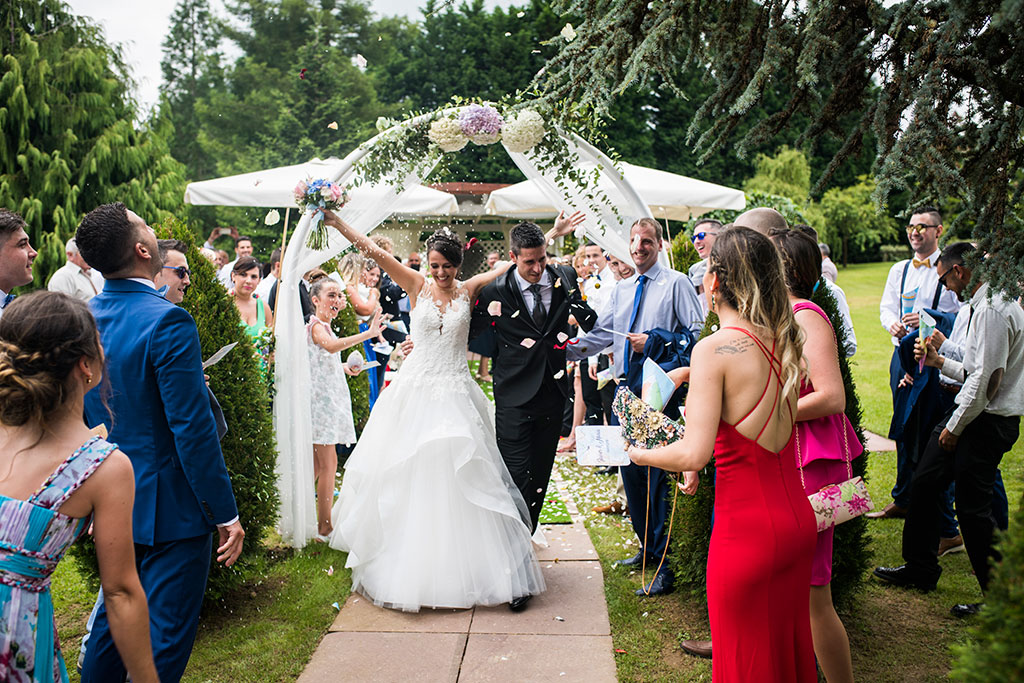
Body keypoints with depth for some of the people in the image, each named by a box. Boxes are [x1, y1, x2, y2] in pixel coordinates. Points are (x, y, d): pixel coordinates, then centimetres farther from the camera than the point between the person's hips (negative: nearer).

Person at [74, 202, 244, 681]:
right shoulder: (167, 322, -22)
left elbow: (79, 413, 11)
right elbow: (192, 429, -24)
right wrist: (226, 514, -16)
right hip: (170, 510, -8)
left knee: (113, 620, 25)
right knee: (165, 639, 6)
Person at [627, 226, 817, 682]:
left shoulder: (715, 349, -18)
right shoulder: (786, 341, 3)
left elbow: (693, 454, -21)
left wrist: (640, 454, -3)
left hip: (747, 530, -7)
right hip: (798, 520, 7)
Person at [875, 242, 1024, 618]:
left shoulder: (992, 311, -20)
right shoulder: (989, 303, 12)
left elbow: (985, 379, -24)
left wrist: (955, 426, -17)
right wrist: (940, 362, 17)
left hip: (987, 421, -10)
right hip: (971, 415, 10)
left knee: (973, 508, -1)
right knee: (924, 484, 15)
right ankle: (920, 569, 30)